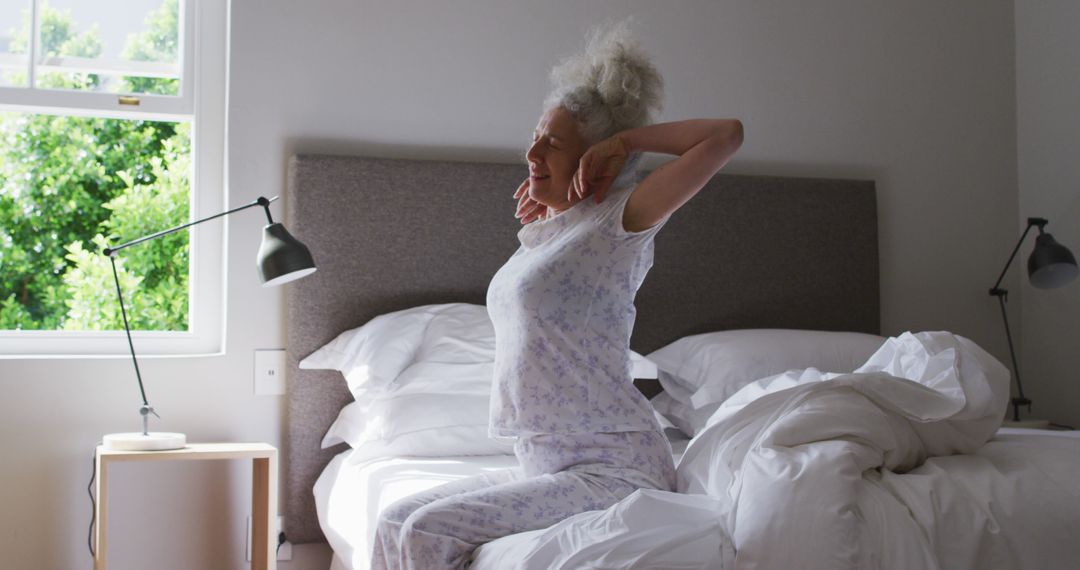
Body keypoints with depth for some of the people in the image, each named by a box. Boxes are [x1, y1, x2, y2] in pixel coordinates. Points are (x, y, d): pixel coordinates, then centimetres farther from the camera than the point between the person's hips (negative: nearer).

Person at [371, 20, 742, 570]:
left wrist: (626, 140, -5)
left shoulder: (616, 222, -8)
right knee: (395, 521, -1)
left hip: (612, 467, -8)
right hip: (543, 463, 8)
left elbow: (726, 134, -15)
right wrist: (535, 211, 19)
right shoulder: (542, 233, 14)